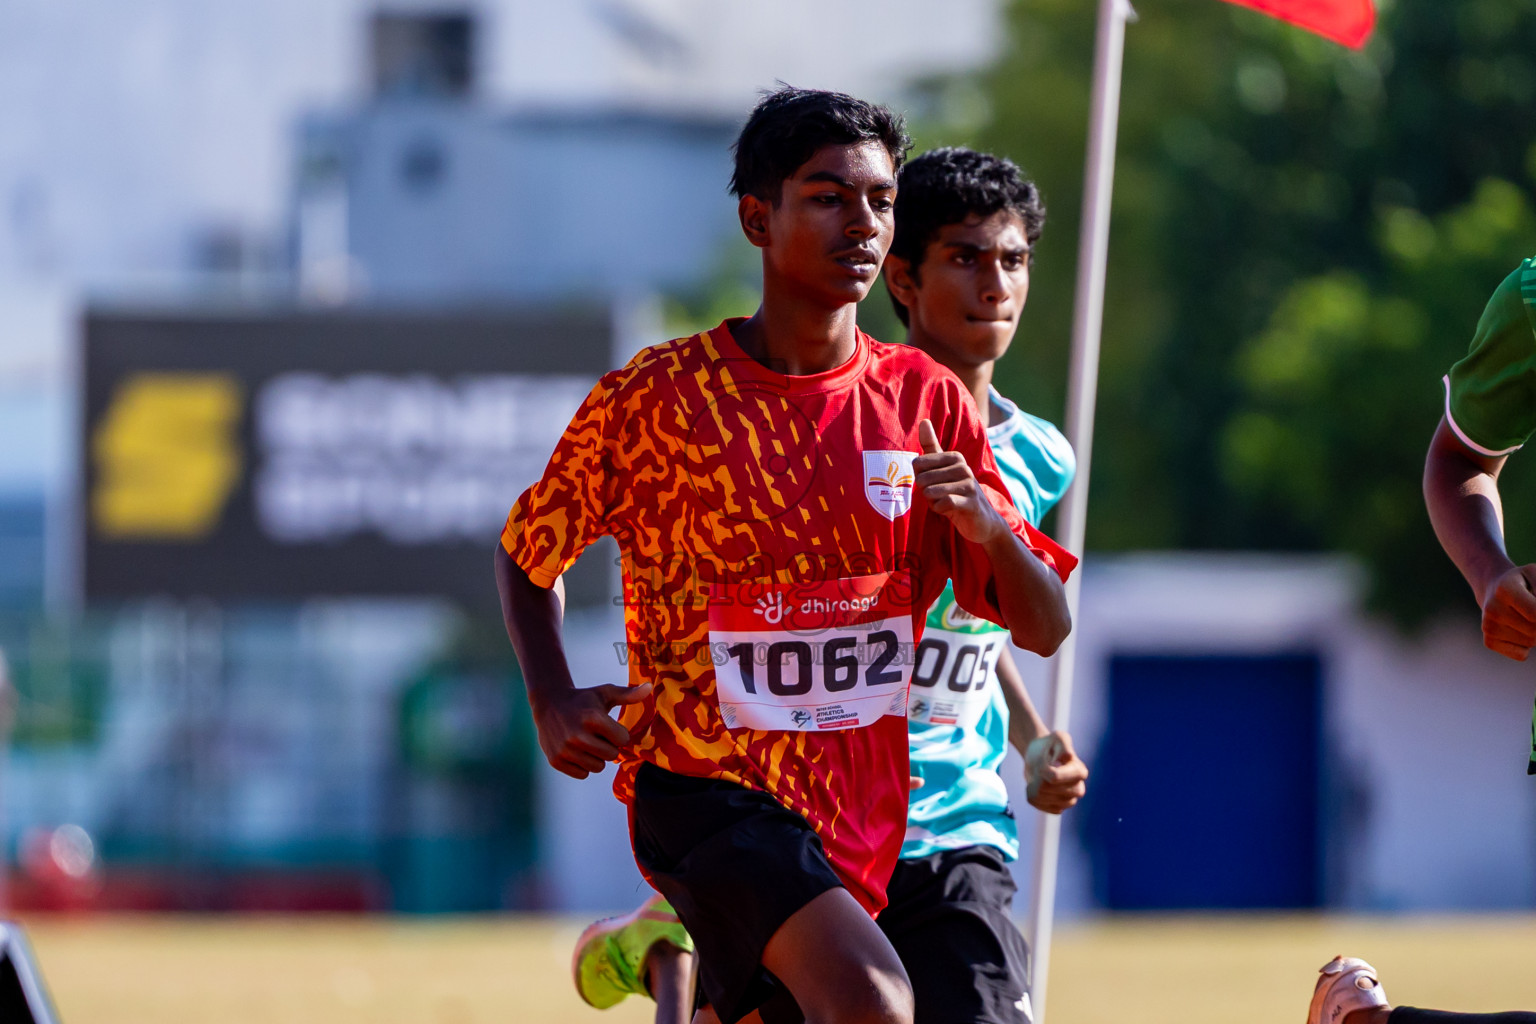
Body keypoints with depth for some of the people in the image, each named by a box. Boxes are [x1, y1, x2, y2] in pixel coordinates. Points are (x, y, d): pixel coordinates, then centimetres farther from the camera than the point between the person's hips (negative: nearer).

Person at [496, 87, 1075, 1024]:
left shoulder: (928, 402, 4)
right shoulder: (655, 399, -6)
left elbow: (1045, 629, 4)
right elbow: (528, 552, 11)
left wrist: (989, 527, -17)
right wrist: (554, 706, -5)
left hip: (862, 806, 5)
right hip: (704, 786, -5)